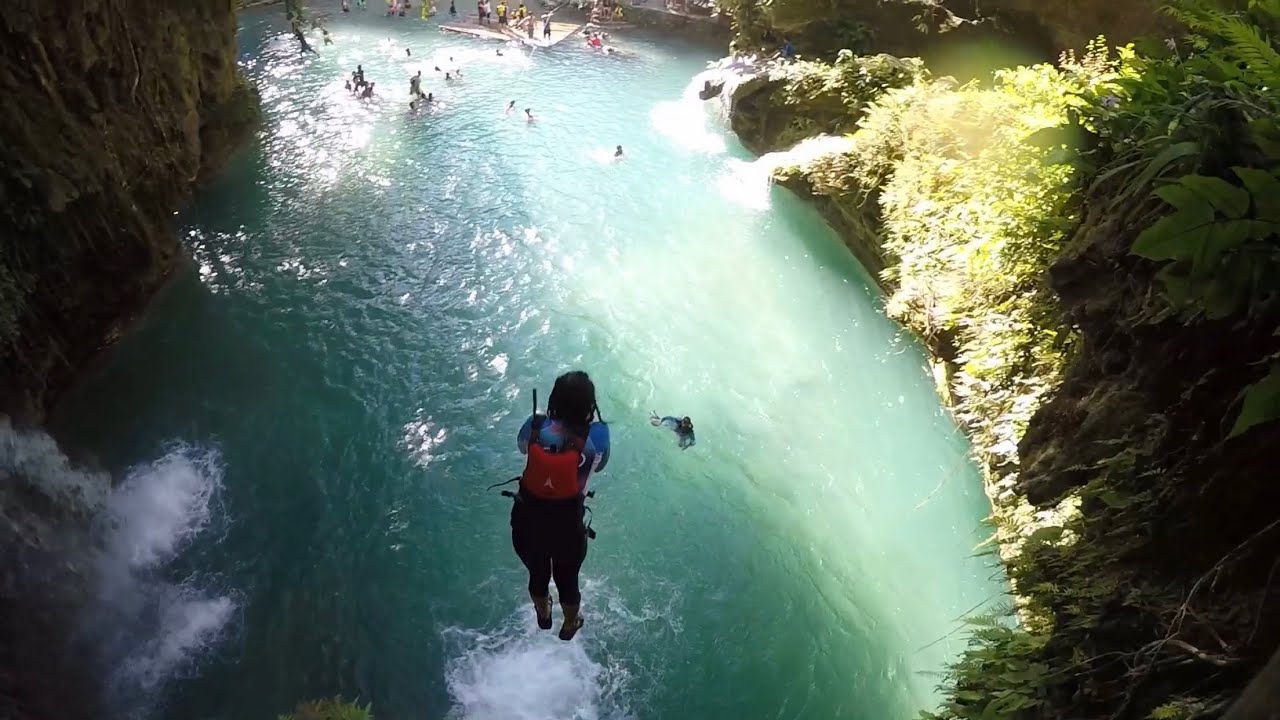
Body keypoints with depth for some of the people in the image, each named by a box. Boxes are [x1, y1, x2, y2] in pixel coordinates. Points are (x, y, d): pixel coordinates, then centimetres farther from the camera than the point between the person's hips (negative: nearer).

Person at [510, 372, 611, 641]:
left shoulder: (535, 426, -20)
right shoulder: (596, 435, -25)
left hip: (527, 521, 2)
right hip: (566, 527, -2)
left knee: (537, 573, 32)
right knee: (567, 579, 29)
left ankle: (542, 615, 62)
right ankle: (570, 624, 57)